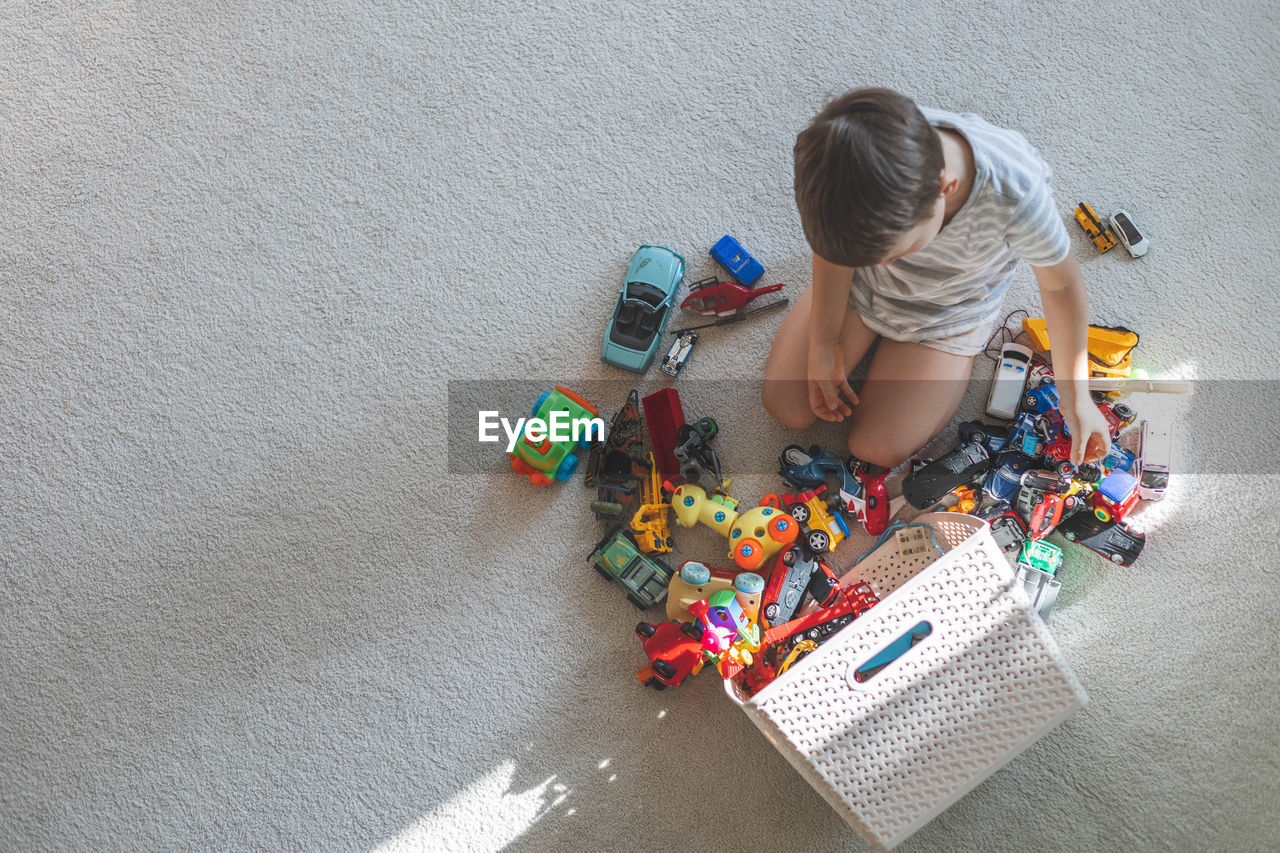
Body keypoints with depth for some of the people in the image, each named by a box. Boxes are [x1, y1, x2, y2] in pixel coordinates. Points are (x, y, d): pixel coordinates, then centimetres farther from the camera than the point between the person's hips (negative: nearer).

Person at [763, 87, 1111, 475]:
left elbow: (1060, 283, -22)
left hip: (946, 315, -2)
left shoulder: (1015, 194, -44)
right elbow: (835, 241, -14)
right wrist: (823, 343, -10)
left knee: (876, 449, -5)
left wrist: (1075, 398, -12)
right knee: (785, 406, 1)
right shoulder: (850, 158, -38)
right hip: (862, 287, 2)